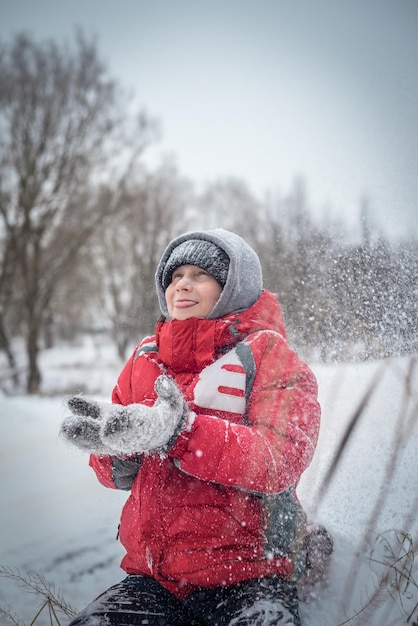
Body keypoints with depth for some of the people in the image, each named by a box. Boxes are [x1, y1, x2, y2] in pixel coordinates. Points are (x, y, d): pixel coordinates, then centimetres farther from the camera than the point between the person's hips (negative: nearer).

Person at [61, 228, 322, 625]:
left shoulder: (267, 354, -1)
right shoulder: (147, 357, 11)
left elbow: (280, 461, -16)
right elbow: (119, 474, 12)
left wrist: (180, 433, -29)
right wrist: (113, 446, -12)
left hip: (246, 578, -4)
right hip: (152, 577, 4)